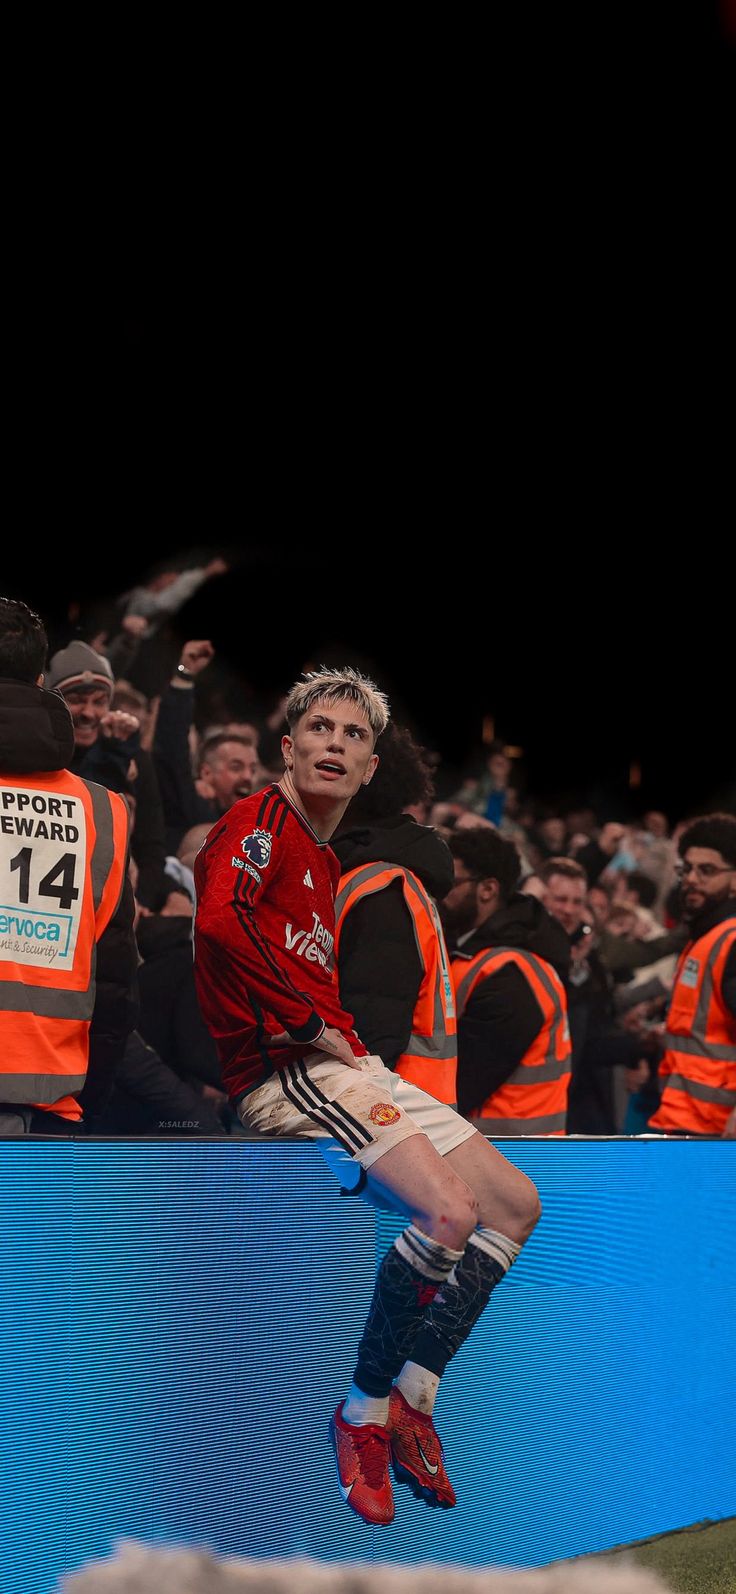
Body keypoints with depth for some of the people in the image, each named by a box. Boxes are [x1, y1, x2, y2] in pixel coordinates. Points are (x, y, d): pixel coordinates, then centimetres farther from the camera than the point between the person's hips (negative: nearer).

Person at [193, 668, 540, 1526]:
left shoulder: (324, 859, 25)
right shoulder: (263, 821, -6)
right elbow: (219, 918, -25)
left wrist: (345, 1033, 5)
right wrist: (312, 1024, -17)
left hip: (345, 1066, 10)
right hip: (281, 1070, -10)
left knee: (515, 1202, 4)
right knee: (449, 1207, -27)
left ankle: (409, 1402, 3)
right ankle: (363, 1415, -15)